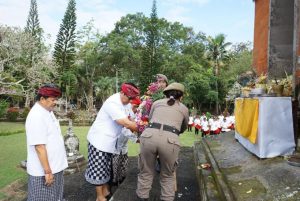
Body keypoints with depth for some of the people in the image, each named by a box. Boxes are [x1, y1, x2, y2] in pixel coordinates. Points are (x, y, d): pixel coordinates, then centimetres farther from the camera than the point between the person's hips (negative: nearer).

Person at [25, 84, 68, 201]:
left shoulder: (48, 112, 7)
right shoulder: (37, 116, -23)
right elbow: (39, 147, -25)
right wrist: (47, 171, -22)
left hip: (54, 166, 9)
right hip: (43, 170, -9)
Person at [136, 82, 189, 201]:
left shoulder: (157, 103, 25)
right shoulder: (184, 109, 25)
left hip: (149, 136, 1)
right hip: (170, 140, 0)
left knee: (146, 172, 20)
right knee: (167, 176, 22)